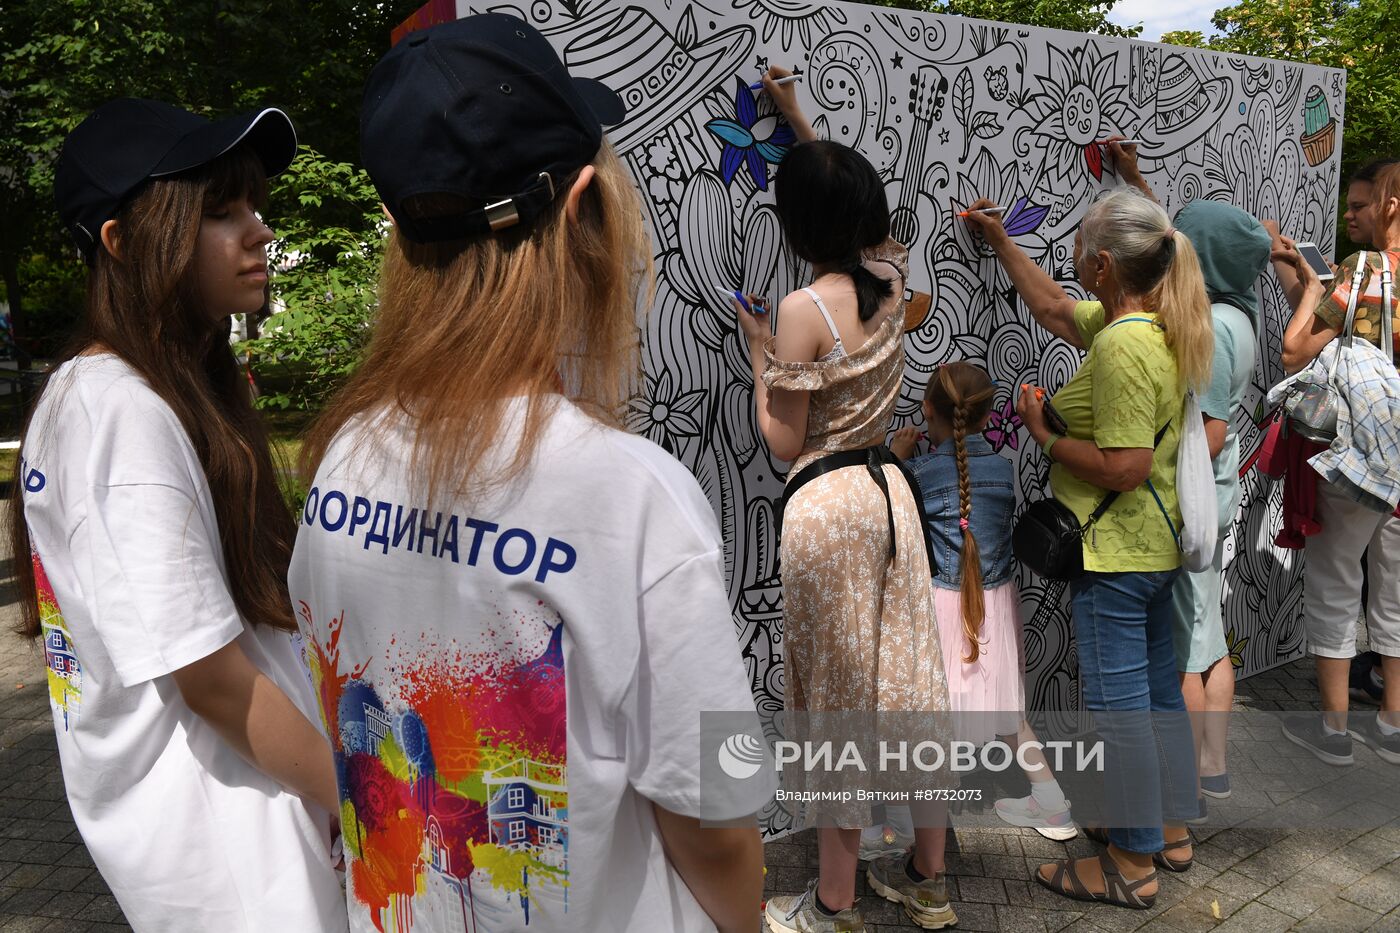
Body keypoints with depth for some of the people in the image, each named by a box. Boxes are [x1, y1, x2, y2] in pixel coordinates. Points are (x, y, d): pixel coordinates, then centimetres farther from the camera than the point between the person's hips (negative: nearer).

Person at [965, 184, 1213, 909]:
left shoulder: (1120, 345, -23)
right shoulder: (1156, 326, 8)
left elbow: (1123, 468, -27)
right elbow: (1051, 307, 22)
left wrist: (1043, 435, -15)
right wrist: (999, 240, 27)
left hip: (1113, 555, -10)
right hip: (1158, 545, 10)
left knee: (1118, 703, 1)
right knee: (1158, 690, 19)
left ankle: (1132, 863, 15)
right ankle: (1171, 830, 34)